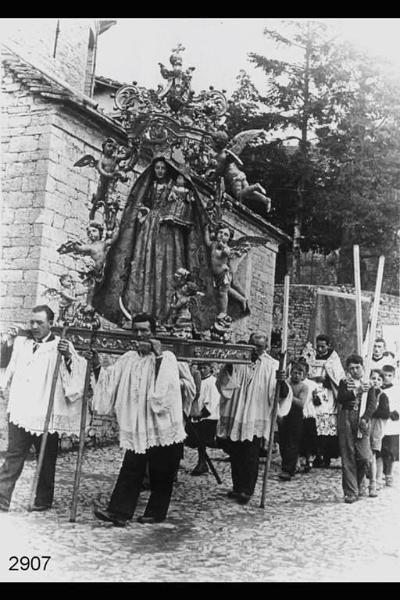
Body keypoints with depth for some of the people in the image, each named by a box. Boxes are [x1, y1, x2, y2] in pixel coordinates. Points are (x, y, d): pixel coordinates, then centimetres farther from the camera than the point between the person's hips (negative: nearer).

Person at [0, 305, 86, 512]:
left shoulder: (62, 346, 0)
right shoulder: (21, 342, 11)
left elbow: (78, 373, -7)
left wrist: (68, 356, -25)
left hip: (47, 412, -2)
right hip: (20, 411, 2)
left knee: (46, 459, 7)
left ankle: (43, 500, 20)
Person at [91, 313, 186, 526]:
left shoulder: (166, 358, -3)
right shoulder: (128, 359, 10)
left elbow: (165, 384, -19)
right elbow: (107, 382, 7)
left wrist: (158, 356, -23)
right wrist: (96, 364, -7)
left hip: (162, 426, -3)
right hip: (136, 427, 3)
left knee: (160, 473, 5)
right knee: (131, 469, -3)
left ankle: (156, 512, 17)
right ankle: (119, 512, -3)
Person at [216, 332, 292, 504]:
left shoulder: (271, 366, -4)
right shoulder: (237, 361, 1)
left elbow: (282, 394, -12)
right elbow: (224, 384, -7)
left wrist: (282, 382, -35)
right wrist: (228, 368, -24)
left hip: (255, 419, -3)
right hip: (235, 417, 3)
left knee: (250, 457, 0)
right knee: (235, 455, 13)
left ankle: (247, 490, 12)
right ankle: (238, 487, 27)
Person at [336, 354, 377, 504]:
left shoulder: (368, 384, 13)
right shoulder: (344, 383, 12)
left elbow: (372, 404, 1)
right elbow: (340, 399, -4)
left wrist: (365, 419, -14)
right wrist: (356, 391, -12)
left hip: (362, 421, 0)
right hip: (346, 420, 0)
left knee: (364, 457, -8)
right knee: (348, 457, -1)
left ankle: (358, 484, 19)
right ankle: (351, 492, 5)